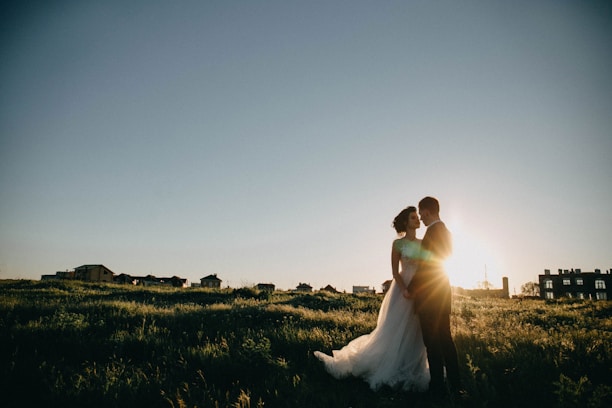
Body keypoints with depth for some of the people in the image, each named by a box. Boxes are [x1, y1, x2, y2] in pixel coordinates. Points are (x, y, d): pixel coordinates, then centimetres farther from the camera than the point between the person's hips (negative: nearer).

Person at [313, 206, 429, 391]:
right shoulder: (398, 244, -2)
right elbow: (395, 272, -6)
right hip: (403, 288, -5)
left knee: (416, 334, 9)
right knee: (396, 331, -2)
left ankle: (412, 373, 21)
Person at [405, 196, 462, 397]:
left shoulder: (433, 231, -16)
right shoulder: (445, 232, 13)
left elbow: (426, 265, -18)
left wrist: (410, 289, -10)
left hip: (430, 293, -9)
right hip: (442, 290, 9)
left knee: (432, 340, -3)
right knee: (445, 337, 14)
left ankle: (438, 386, 3)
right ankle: (455, 384, 20)